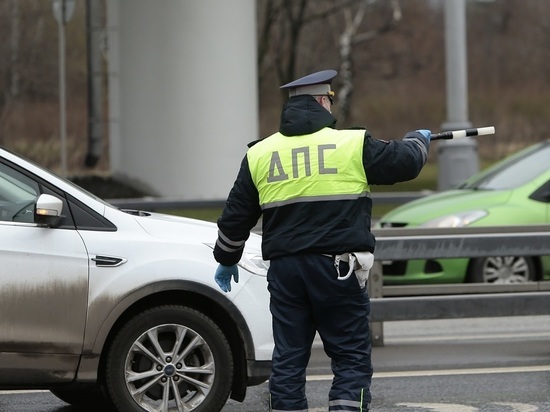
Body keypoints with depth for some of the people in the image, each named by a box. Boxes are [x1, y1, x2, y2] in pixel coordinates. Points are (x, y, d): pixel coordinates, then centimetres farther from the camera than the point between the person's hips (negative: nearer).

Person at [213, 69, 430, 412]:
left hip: (284, 268, 4)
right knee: (352, 359, 1)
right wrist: (418, 142, 29)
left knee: (288, 359, 9)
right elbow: (404, 162, 5)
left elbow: (235, 218, 14)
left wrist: (227, 260, 29)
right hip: (338, 267, -4)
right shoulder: (352, 144, -3)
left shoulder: (259, 154, 9)